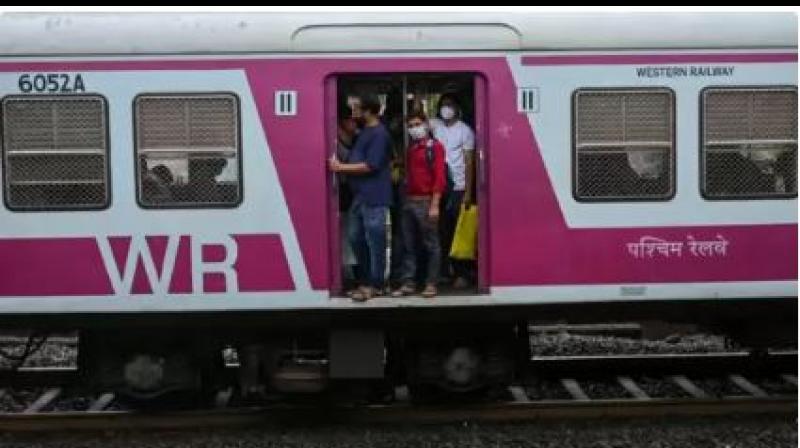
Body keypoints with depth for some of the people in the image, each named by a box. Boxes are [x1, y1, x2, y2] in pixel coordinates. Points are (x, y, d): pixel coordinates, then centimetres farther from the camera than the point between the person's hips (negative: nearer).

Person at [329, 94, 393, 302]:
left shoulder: (379, 134, -13)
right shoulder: (364, 132, 16)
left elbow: (370, 166, -19)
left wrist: (341, 167, -15)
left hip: (374, 197, -10)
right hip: (359, 195, 10)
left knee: (374, 241, -1)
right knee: (356, 238, 14)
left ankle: (375, 285, 7)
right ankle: (365, 280, 25)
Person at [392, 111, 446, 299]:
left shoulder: (435, 147, -3)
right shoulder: (410, 149, 18)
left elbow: (439, 177, -11)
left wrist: (434, 205, -18)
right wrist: (404, 199, 9)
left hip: (426, 202, -7)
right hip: (408, 202, 7)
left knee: (431, 245, 0)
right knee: (408, 245, 7)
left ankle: (431, 284, 4)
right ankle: (407, 283, 11)